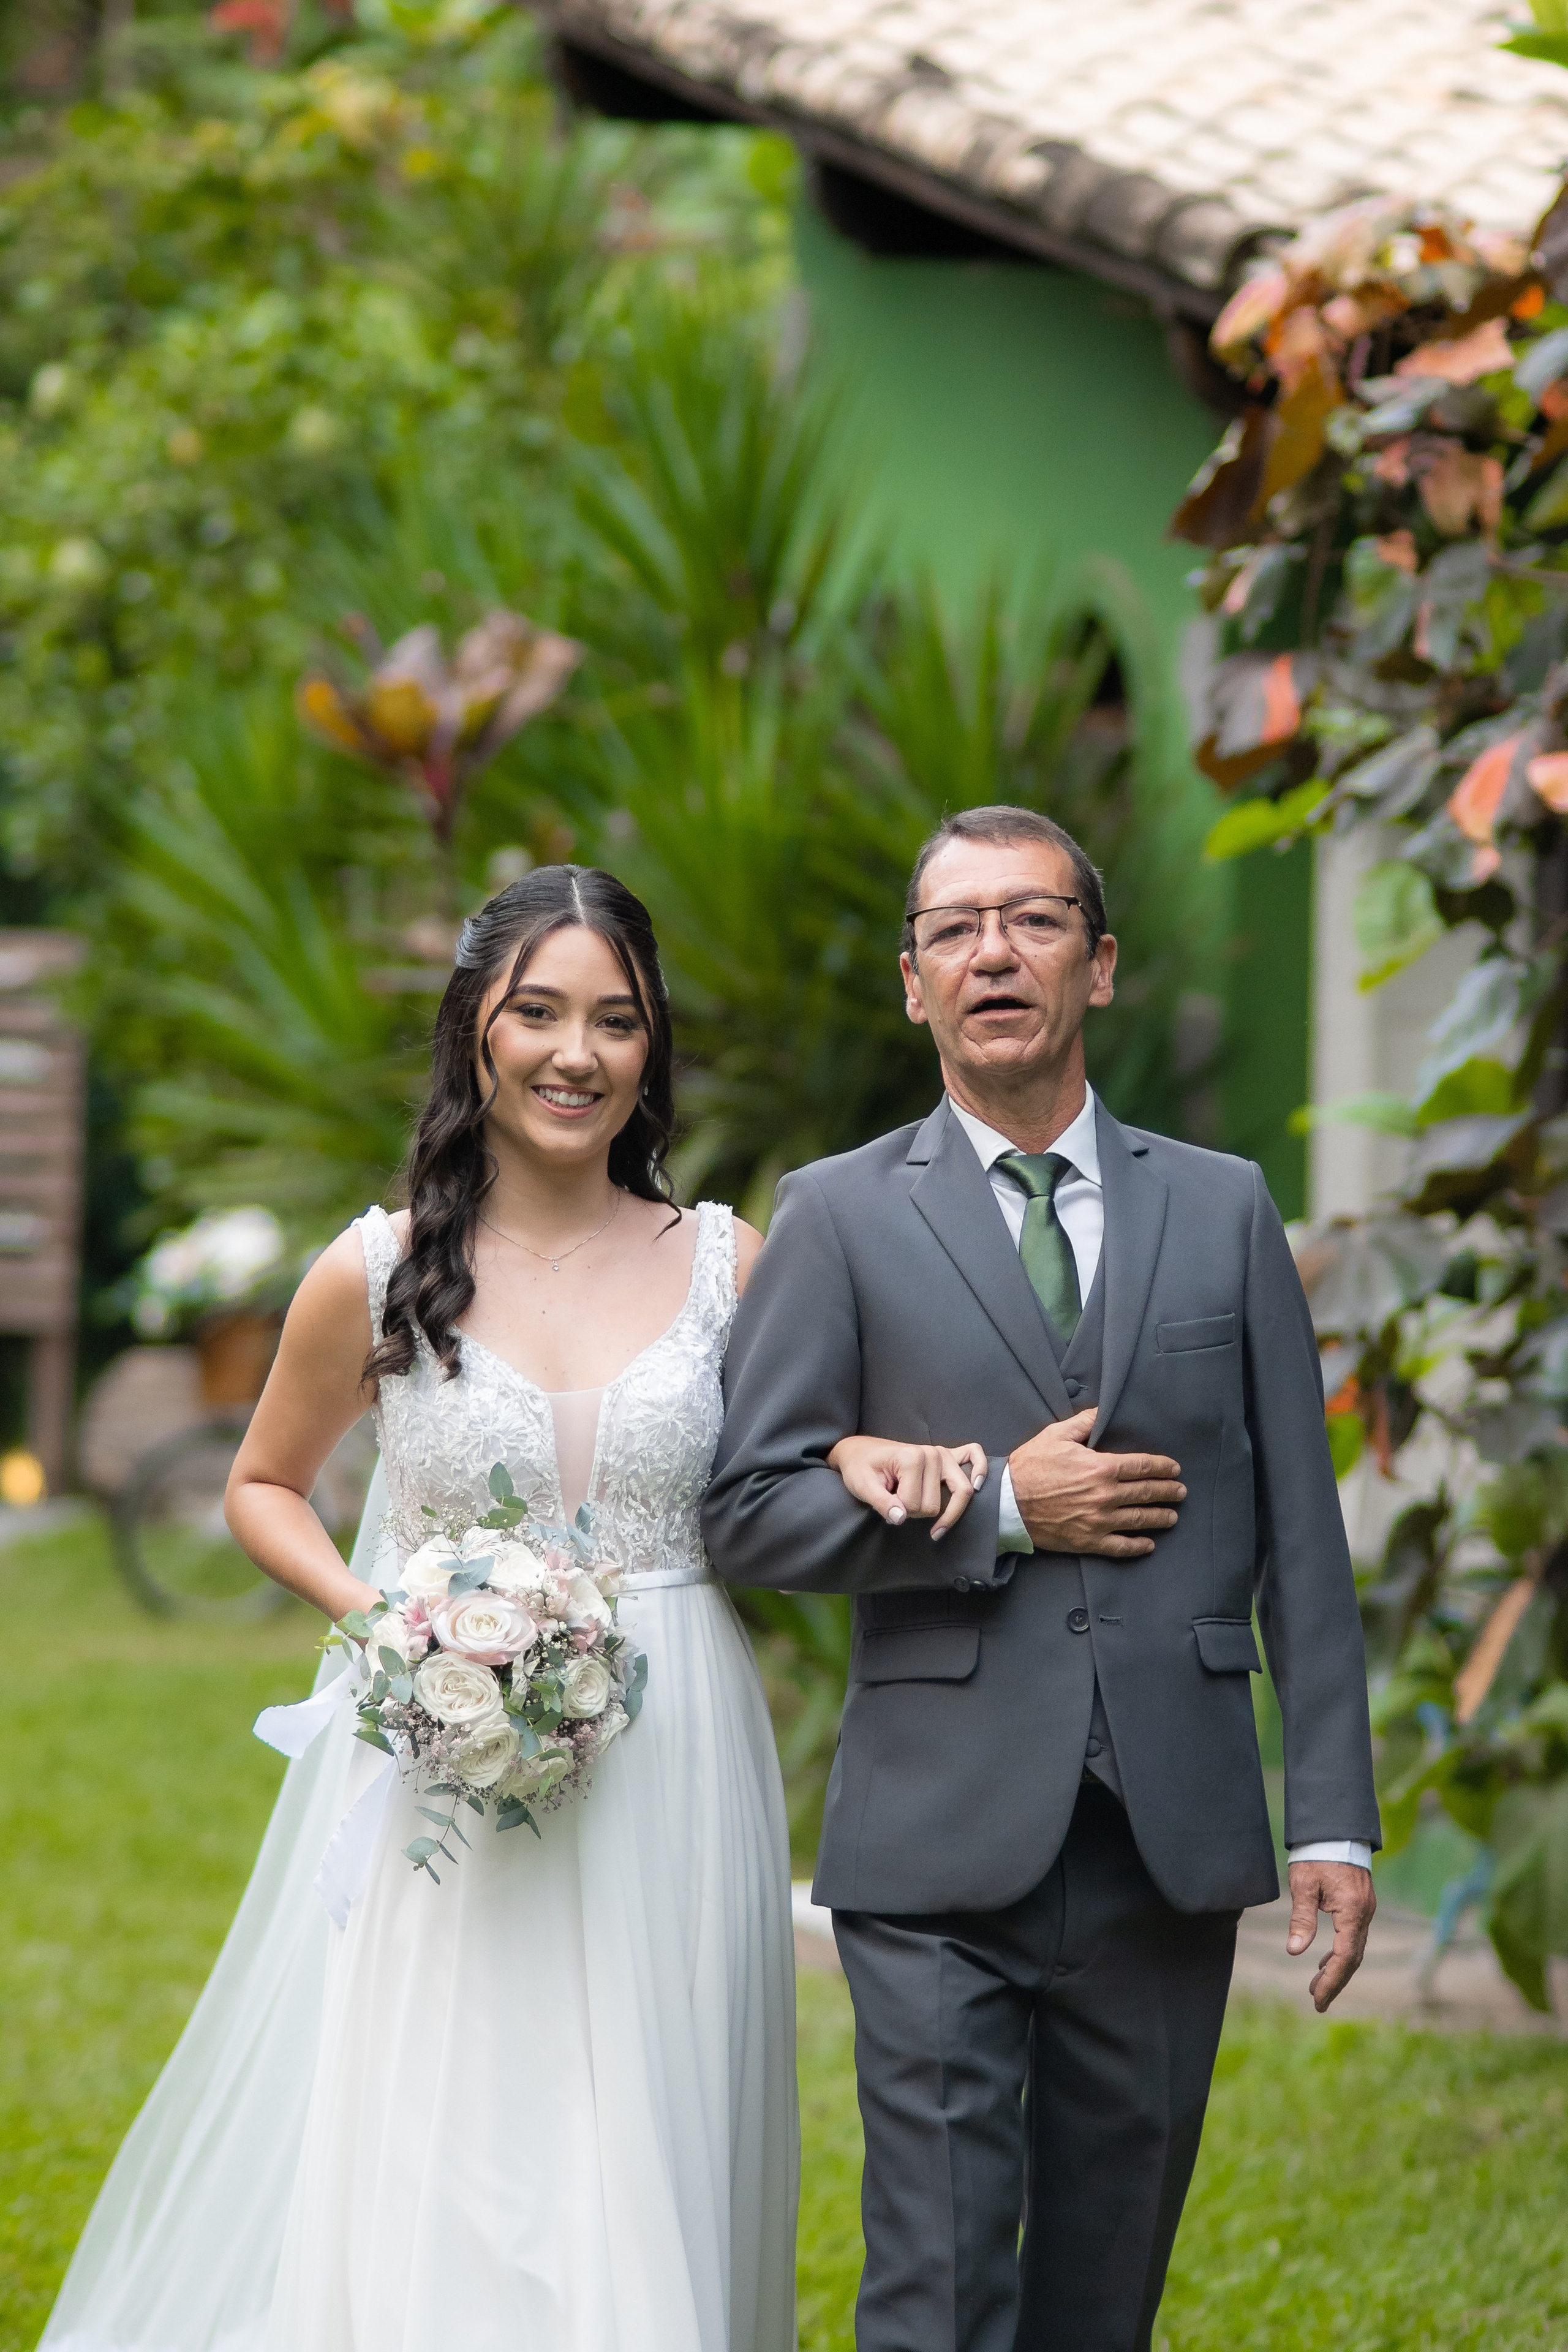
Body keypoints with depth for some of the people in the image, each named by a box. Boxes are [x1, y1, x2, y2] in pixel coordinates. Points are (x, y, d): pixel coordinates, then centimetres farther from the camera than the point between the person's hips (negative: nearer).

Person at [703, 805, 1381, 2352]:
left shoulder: (1224, 1211, 10)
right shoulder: (838, 1218, 4)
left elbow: (1298, 1535, 8)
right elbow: (746, 1513, -1)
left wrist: (1334, 1818, 2)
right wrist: (997, 1512, -11)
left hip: (1170, 1843, 2)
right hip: (944, 1845, -2)